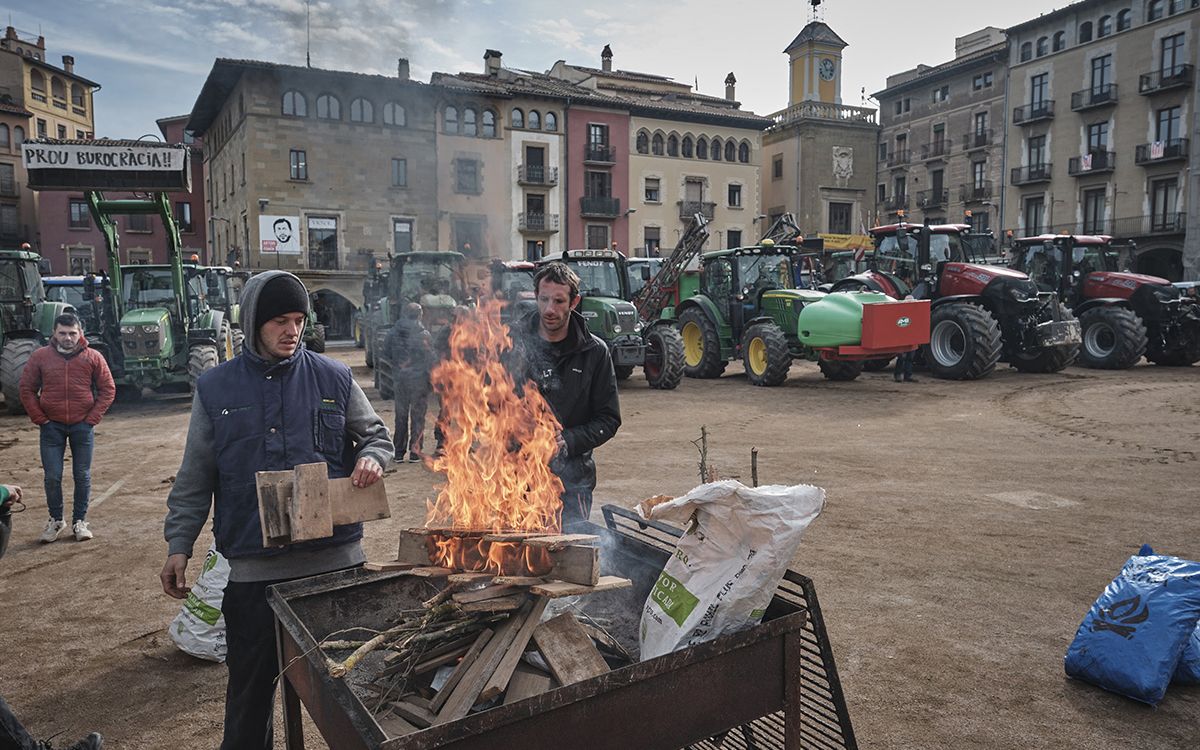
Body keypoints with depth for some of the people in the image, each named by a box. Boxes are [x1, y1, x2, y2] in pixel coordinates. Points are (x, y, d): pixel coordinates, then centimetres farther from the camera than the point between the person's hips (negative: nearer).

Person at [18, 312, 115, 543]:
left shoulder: (93, 357, -1)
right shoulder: (40, 357, 0)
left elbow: (108, 390, 1)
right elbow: (27, 389, 5)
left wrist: (92, 418, -5)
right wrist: (40, 419, -2)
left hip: (82, 426, 0)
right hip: (52, 427, 1)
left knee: (82, 476, 5)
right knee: (52, 476, 3)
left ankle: (80, 521, 18)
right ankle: (55, 520, 20)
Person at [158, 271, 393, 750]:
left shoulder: (333, 378, 1)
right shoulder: (215, 389, 4)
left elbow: (376, 434, 10)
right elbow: (194, 481, 8)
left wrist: (372, 457, -12)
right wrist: (179, 545, 3)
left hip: (336, 558, 0)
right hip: (254, 568, 0)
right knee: (251, 686, 15)